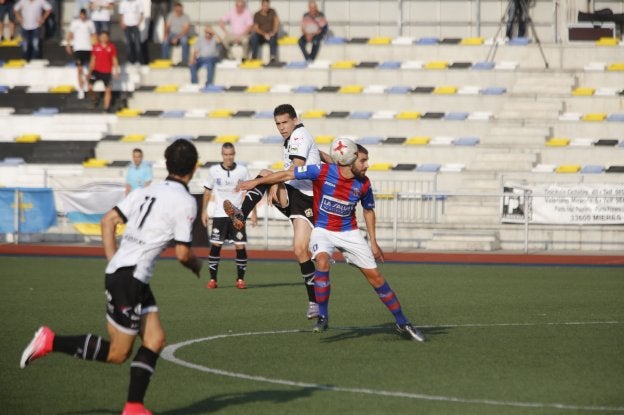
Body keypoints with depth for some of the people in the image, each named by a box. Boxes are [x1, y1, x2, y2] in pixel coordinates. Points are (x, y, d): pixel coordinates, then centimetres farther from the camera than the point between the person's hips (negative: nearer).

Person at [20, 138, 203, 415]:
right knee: (117, 353, -1)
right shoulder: (185, 202, -9)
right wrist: (196, 264, 14)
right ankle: (50, 341, 0)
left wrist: (113, 262, 14)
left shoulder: (146, 192, 13)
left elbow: (108, 221, 12)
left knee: (155, 340, 7)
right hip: (130, 277, -9)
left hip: (117, 270, 9)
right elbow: (182, 253, -8)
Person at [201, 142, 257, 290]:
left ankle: (240, 279, 5)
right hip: (219, 215, 0)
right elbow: (207, 191, 11)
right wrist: (204, 211, 7)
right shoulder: (214, 170, 0)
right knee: (215, 245, -5)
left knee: (240, 246, -5)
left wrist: (253, 213, 3)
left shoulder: (242, 171, -1)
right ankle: (212, 279, 1)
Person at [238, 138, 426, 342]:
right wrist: (257, 182, -13)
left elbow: (368, 210, 8)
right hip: (323, 230, -2)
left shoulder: (363, 184, -10)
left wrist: (373, 242, 8)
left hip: (348, 232, 2)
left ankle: (402, 323, 10)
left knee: (374, 275, 0)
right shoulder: (323, 172, -20)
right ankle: (322, 317, -16)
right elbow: (288, 174, -13)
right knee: (322, 262, -31)